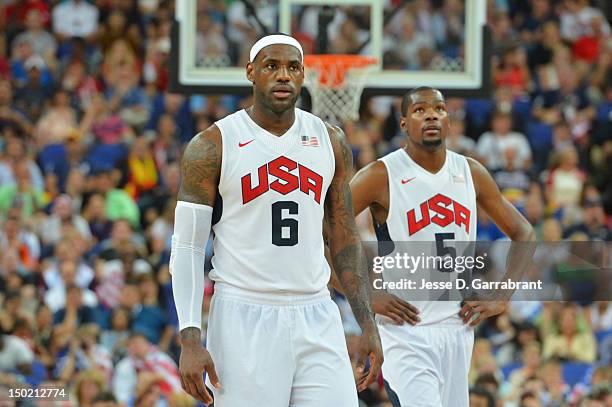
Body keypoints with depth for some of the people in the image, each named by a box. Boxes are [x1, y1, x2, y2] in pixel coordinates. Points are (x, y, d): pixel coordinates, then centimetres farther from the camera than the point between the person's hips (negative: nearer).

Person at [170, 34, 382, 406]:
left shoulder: (330, 143, 9)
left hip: (316, 319, 3)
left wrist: (368, 325, 8)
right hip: (245, 320, -3)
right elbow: (187, 247, -3)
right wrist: (190, 339, -12)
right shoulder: (213, 147, -2)